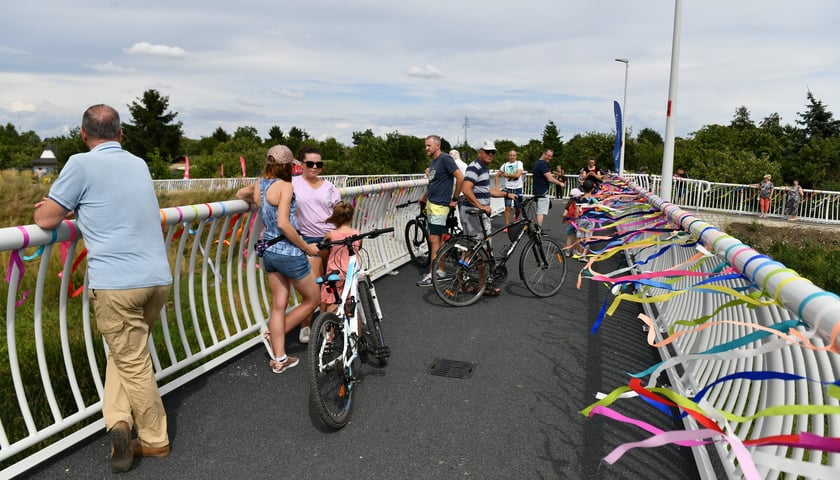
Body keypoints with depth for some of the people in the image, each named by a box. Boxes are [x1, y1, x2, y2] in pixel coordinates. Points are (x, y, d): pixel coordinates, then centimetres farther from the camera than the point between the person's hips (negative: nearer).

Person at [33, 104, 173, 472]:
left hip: (117, 282, -5)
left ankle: (155, 441, 14)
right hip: (159, 278, 6)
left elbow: (45, 220, -1)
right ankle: (120, 420, 16)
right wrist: (73, 207, 27)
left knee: (133, 363, 6)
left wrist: (46, 207, 20)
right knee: (127, 353, 21)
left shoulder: (82, 164, -4)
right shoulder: (139, 164, 15)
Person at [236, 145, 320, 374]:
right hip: (289, 252, -8)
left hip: (269, 251, 8)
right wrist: (307, 247, -16)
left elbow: (240, 194, 29)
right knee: (312, 299, 13)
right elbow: (283, 224, -25)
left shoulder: (258, 185, 6)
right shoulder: (285, 186, -16)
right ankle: (275, 335, 14)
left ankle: (279, 359, 17)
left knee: (278, 305, 13)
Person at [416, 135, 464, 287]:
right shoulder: (433, 162, 15)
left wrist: (454, 199, -15)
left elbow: (460, 177, -20)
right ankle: (440, 270, 21)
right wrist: (423, 198, 26)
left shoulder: (445, 159, -13)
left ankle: (432, 275, -4)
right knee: (433, 239, 12)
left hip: (440, 205, -9)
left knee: (434, 239, -8)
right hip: (431, 204, 9)